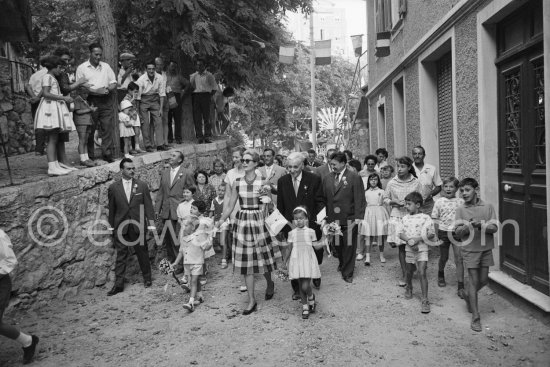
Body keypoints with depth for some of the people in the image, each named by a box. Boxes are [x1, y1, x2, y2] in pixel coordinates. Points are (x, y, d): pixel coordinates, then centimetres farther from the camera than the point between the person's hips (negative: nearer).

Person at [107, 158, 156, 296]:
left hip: (138, 226, 0)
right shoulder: (113, 188, 2)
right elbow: (111, 208, 7)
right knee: (121, 255, 4)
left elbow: (148, 205, 1)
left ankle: (147, 278, 27)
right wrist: (111, 226, 7)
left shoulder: (142, 185, 2)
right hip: (121, 227, 0)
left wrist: (151, 223, -5)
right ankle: (118, 284, 10)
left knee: (142, 253, 9)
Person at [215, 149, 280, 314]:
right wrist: (221, 220, -4)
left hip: (259, 222, -2)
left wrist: (267, 195, -20)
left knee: (263, 258, 7)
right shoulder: (237, 183, 2)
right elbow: (230, 206, 6)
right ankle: (252, 300, 14)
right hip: (242, 223, 2)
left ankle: (270, 283, 40)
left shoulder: (263, 183, -4)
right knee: (246, 262, 4)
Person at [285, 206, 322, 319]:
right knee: (301, 286, 7)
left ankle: (311, 297, 23)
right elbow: (289, 248, 10)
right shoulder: (292, 233, 6)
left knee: (305, 286, -10)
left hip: (308, 260, -2)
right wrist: (286, 260, 8)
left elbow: (316, 245, 5)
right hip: (297, 261, 2)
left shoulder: (310, 232, 3)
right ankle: (305, 307, 22)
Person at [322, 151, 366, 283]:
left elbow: (359, 199, -8)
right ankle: (342, 263, 36)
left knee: (349, 246, 4)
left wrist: (358, 217, -13)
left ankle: (348, 273, 17)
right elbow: (324, 198, 8)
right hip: (333, 218, 4)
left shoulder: (355, 177, -5)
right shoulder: (327, 179, 8)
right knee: (337, 245, 11)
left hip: (349, 219, -3)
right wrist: (325, 216, 2)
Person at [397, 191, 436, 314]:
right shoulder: (405, 218, 4)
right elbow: (400, 233, 2)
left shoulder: (425, 218, -8)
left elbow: (432, 234, -8)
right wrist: (408, 240, -16)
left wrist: (418, 239, -19)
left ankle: (425, 300, -7)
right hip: (409, 249, 4)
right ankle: (409, 288, 46)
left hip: (422, 249, -4)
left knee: (422, 273, -12)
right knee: (409, 271, 18)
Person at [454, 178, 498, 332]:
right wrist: (470, 225, -25)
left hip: (486, 249, 2)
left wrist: (481, 225, -24)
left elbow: (494, 228, -7)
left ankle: (468, 295, 42)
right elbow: (458, 232, -8)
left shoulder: (488, 207, -3)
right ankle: (475, 318, 4)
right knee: (474, 281, -2)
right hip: (470, 249, -2)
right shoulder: (461, 209, -4)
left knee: (483, 280, 11)